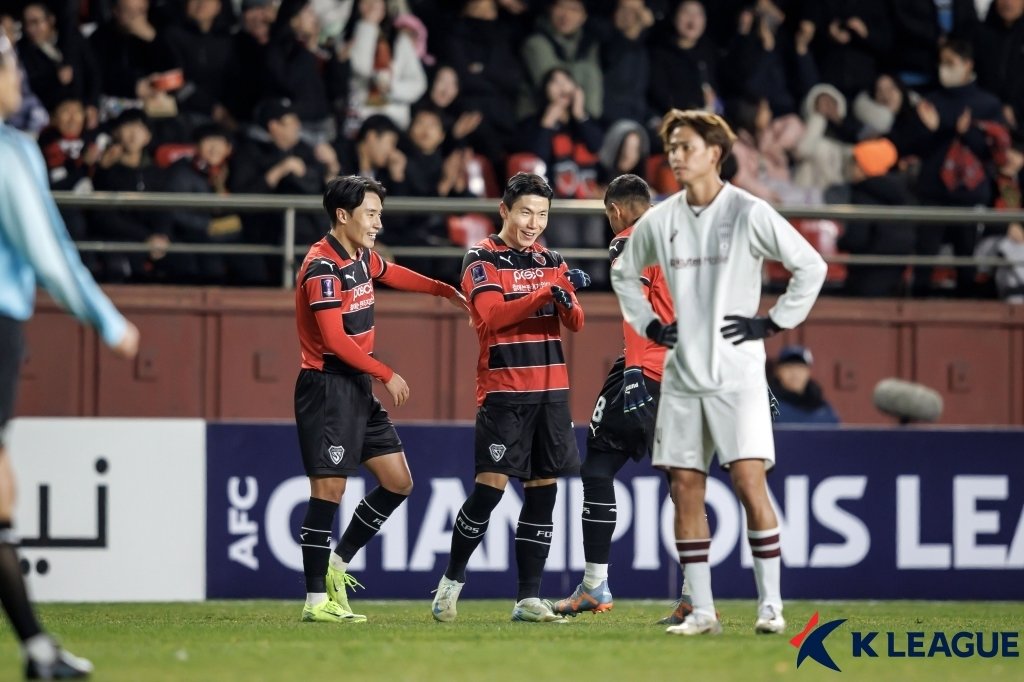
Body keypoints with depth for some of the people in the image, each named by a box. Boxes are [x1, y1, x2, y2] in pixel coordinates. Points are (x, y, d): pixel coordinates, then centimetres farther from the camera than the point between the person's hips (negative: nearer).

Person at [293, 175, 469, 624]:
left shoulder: (361, 258, 11)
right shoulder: (323, 266, -17)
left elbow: (393, 274, 36)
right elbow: (334, 339, -22)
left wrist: (446, 292, 40)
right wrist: (387, 375, -18)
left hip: (359, 387, 10)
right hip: (327, 387, -10)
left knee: (398, 481, 8)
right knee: (329, 489, -10)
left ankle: (337, 563, 19)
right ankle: (317, 600, -6)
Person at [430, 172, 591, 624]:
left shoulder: (552, 262, 14)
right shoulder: (482, 260, -3)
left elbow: (575, 324, 6)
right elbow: (491, 314, -18)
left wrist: (568, 301, -16)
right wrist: (548, 292, -26)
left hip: (551, 391, 5)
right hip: (503, 391, -5)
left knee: (543, 491, 2)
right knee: (491, 485, -11)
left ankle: (529, 599, 6)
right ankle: (452, 580, 7)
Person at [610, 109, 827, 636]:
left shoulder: (749, 213, -6)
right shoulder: (659, 222, 7)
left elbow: (811, 265, -2)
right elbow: (623, 273, 25)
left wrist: (774, 322, -5)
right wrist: (648, 324, 13)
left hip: (737, 373, -5)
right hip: (682, 374, 5)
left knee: (749, 480, -13)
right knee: (685, 488, 1)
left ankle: (770, 604, -7)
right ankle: (701, 610, 6)